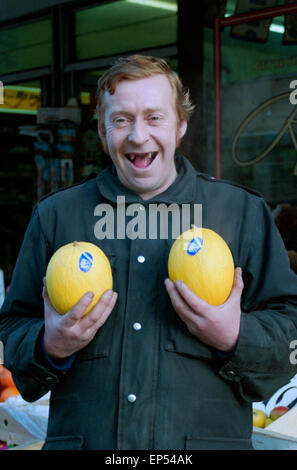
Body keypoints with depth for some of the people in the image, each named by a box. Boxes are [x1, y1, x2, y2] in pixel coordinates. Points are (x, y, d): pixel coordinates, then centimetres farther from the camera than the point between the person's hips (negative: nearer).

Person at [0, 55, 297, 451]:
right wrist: (50, 348, -11)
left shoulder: (245, 213, 3)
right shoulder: (54, 216, 6)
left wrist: (234, 339, -16)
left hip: (210, 438, 0)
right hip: (81, 438, 1)